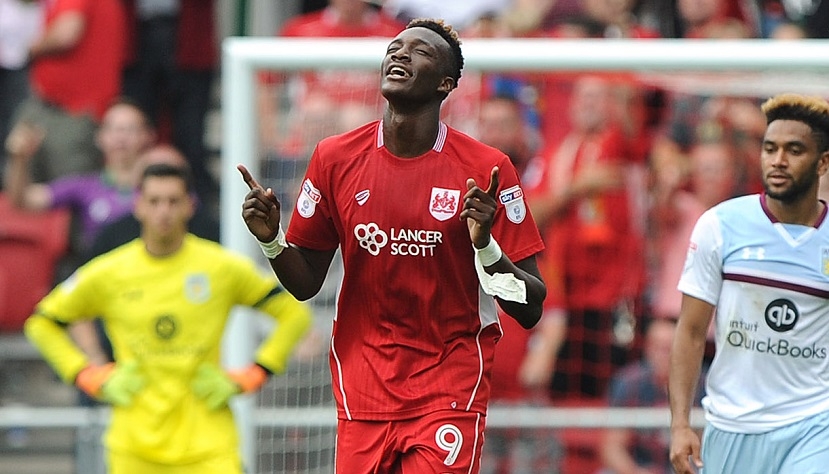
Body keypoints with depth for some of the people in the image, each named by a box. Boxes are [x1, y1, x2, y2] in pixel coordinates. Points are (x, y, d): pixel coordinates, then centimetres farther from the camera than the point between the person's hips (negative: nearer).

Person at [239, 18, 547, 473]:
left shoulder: (486, 170, -6)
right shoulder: (336, 158, 2)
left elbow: (530, 309, -7)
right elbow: (306, 284, 10)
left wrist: (485, 244, -23)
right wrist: (271, 239, -9)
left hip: (450, 395, -2)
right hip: (362, 394, 2)